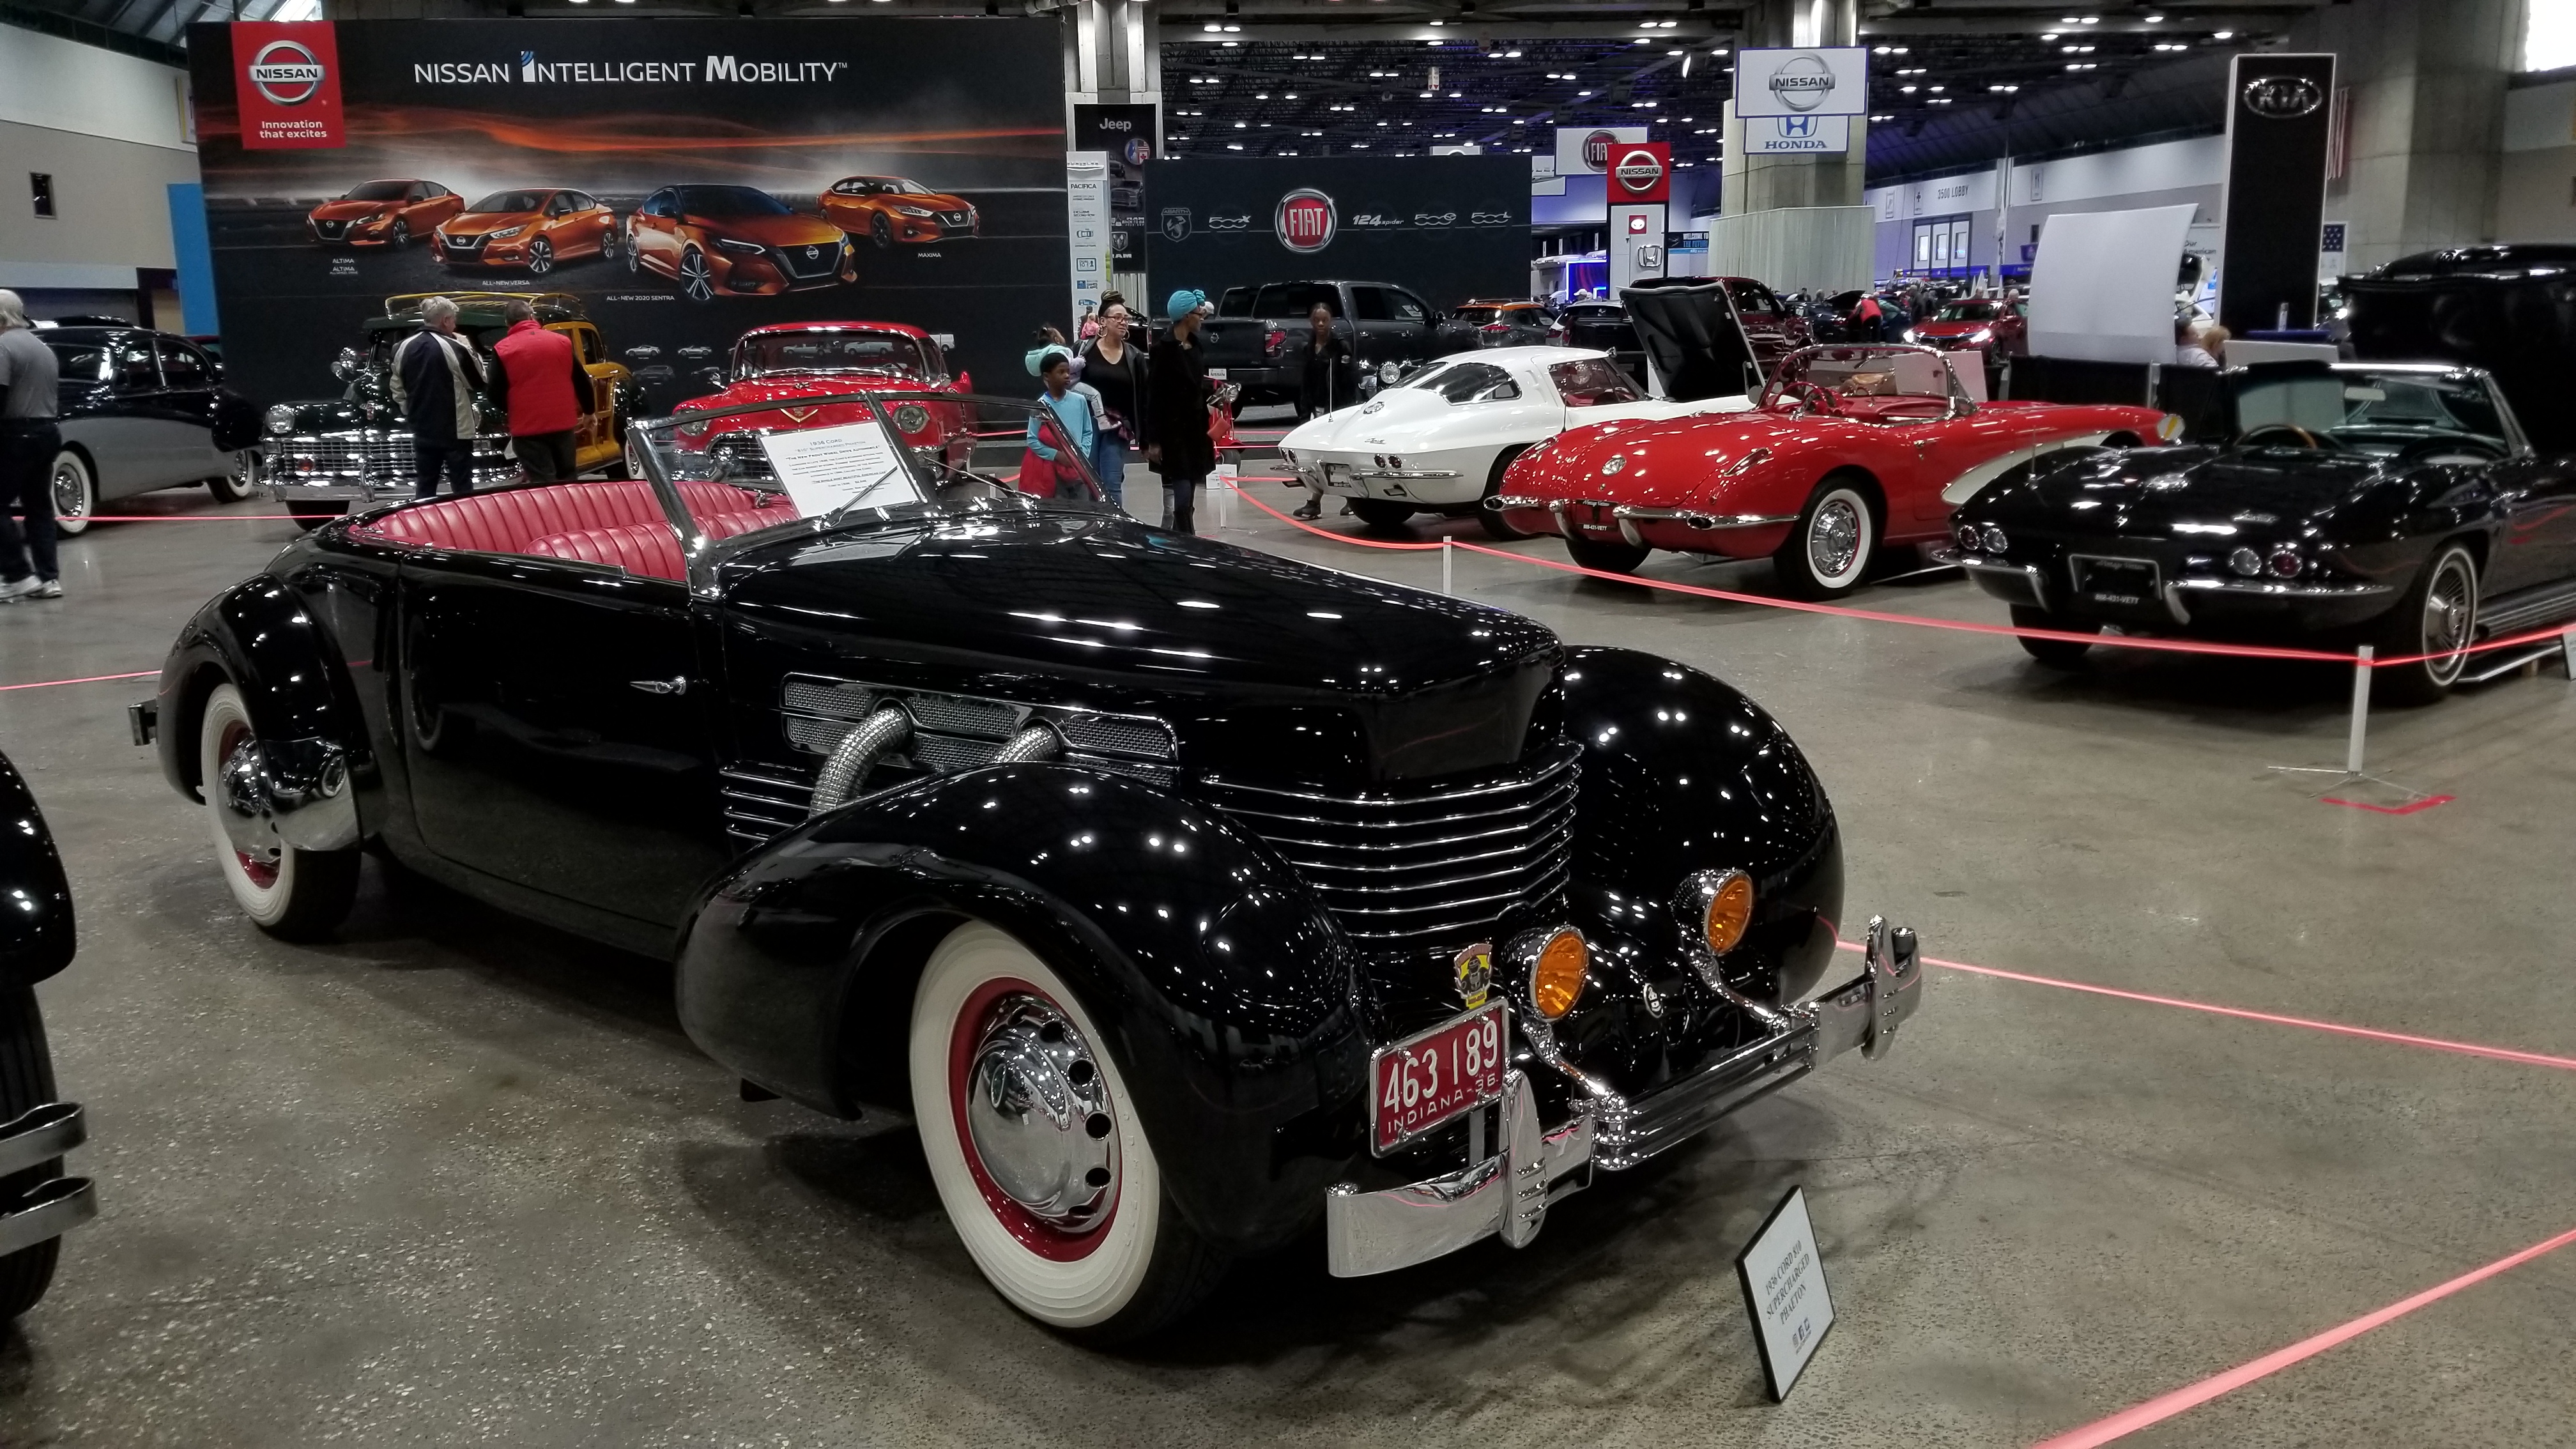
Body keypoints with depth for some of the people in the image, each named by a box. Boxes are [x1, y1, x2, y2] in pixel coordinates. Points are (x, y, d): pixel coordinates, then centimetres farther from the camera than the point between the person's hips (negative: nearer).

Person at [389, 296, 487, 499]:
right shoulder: (454, 348, -15)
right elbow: (478, 381, -3)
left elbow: (398, 389, 11)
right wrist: (469, 350, 6)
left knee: (424, 487, 11)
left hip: (422, 430, 6)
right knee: (462, 488, 1)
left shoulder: (404, 348, 4)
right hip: (455, 430, -5)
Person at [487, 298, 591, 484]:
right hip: (563, 423, 3)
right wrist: (588, 411, 24)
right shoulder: (562, 341, 2)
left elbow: (496, 394, -3)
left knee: (543, 485, 0)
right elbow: (582, 382, 8)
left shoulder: (503, 350, -6)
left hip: (527, 428, -3)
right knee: (567, 481, 17)